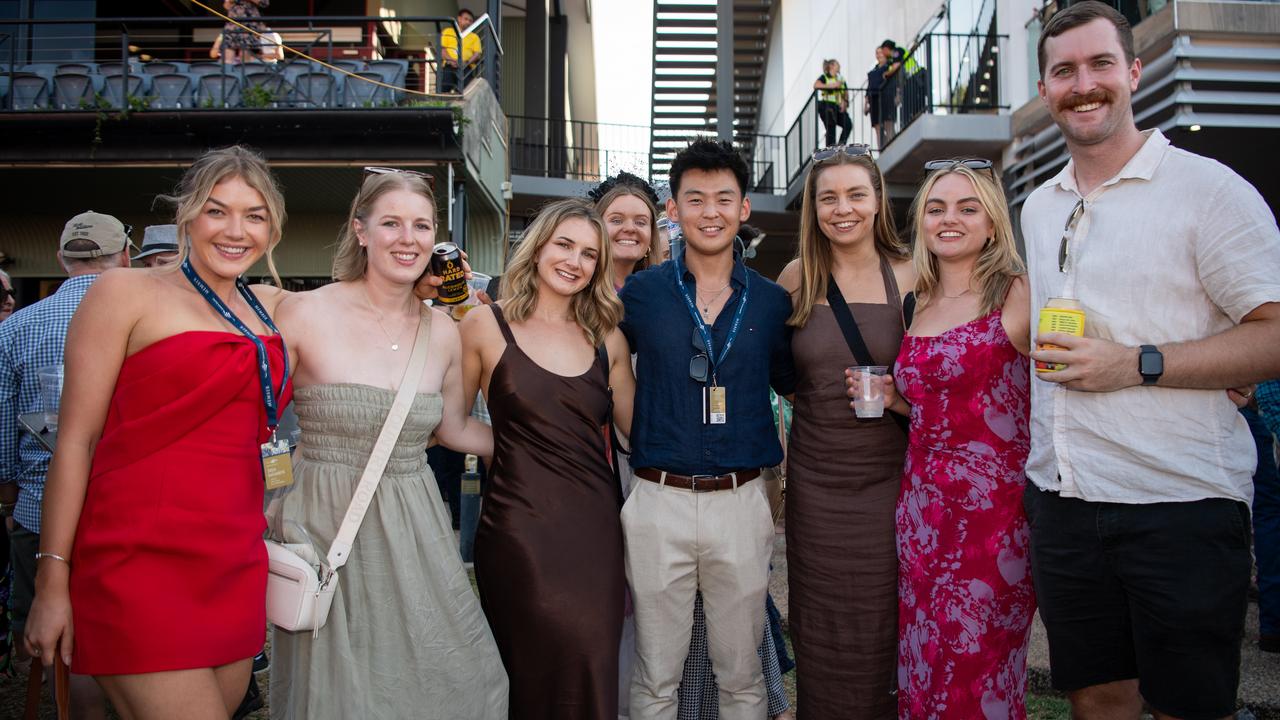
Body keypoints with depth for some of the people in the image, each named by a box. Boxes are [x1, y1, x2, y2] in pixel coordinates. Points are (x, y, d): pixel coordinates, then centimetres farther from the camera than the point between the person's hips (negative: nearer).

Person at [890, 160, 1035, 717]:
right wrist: (892, 400, 6)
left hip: (993, 509, -6)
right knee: (922, 669, 13)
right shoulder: (919, 305, 13)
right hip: (922, 508, 6)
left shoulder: (1018, 296, -6)